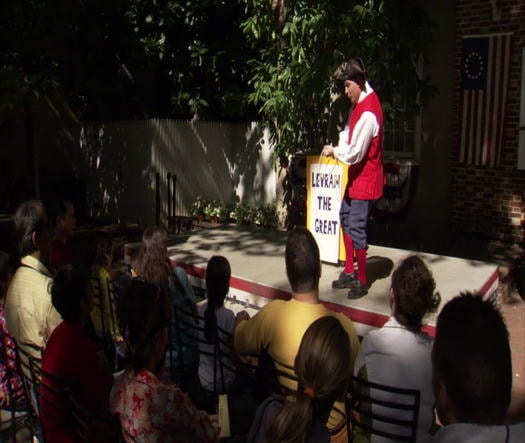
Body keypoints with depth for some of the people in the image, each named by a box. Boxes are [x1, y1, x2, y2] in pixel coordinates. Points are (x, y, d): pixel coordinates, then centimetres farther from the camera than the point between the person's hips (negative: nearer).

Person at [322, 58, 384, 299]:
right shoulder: (361, 102, 5)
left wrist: (334, 151, -9)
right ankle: (349, 272, 29)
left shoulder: (368, 113, -26)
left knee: (356, 227, -6)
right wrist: (338, 145, -4)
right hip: (356, 175, 11)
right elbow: (349, 132, 15)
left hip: (365, 178, -11)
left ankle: (362, 281, 8)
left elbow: (354, 153, -25)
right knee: (345, 216, 17)